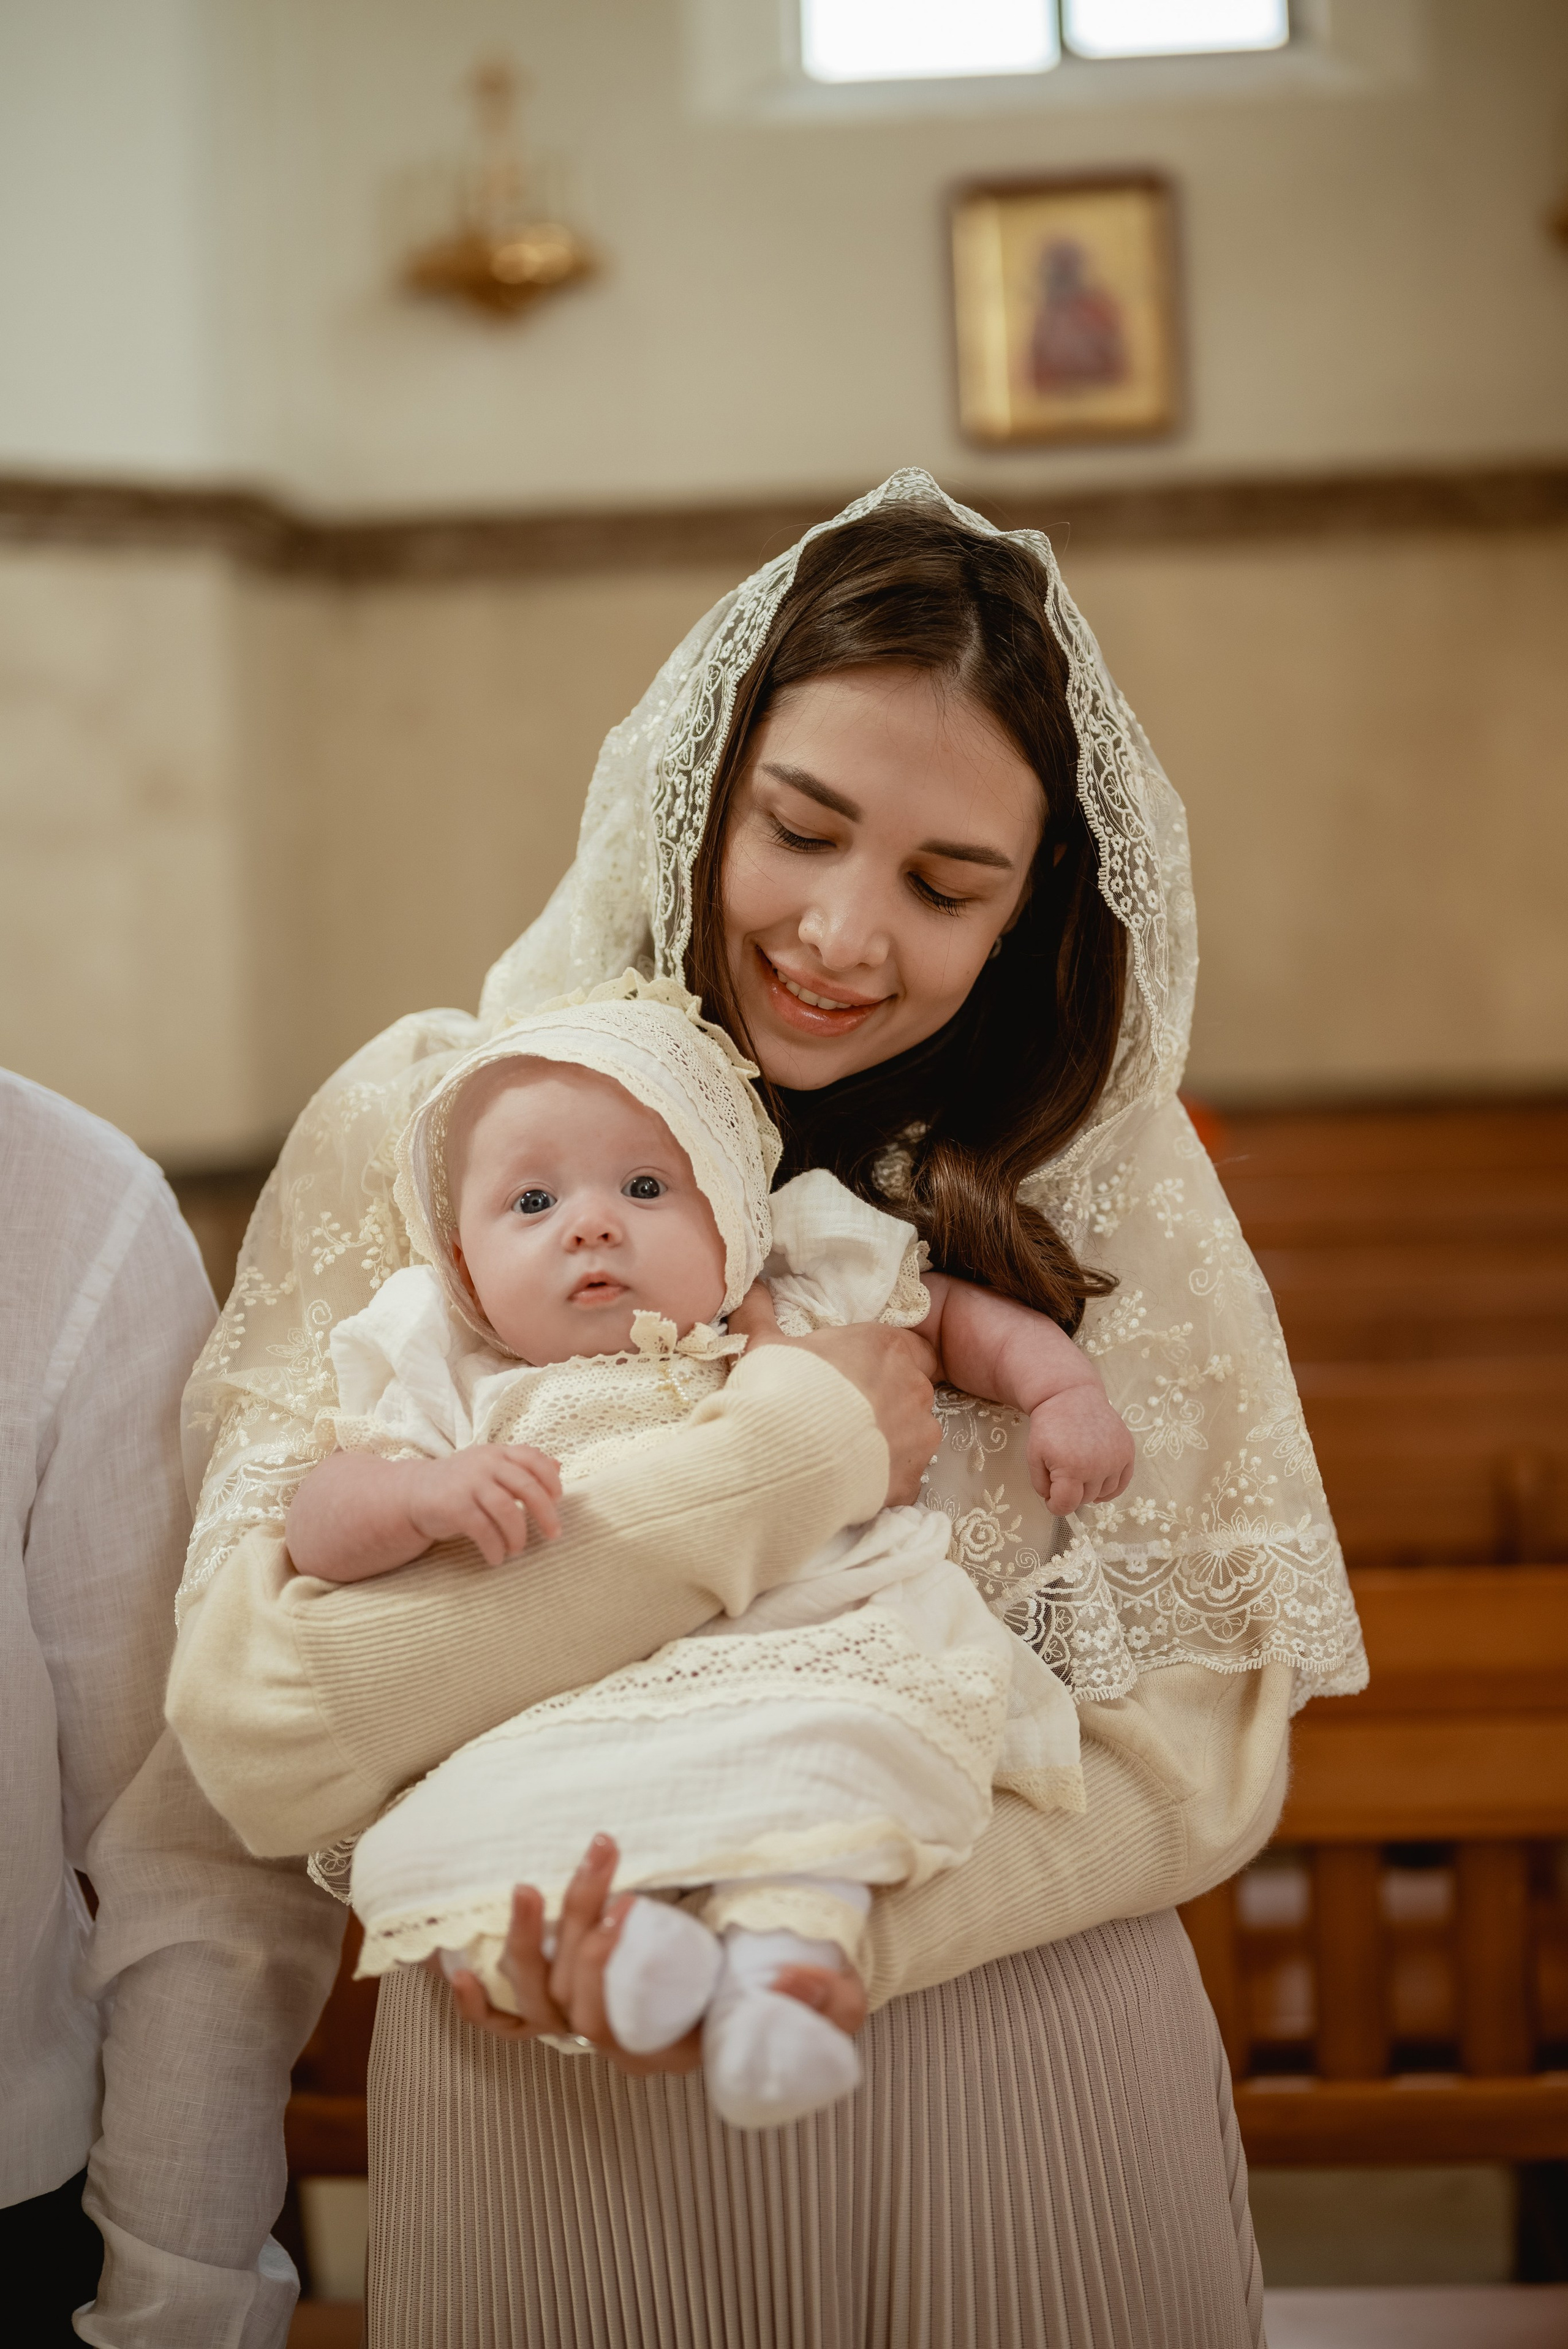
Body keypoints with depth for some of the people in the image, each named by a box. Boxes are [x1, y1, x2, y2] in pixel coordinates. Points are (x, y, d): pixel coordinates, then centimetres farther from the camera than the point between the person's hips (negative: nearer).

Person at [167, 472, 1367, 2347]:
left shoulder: (1105, 1172, -5)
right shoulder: (420, 1126, -8)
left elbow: (1199, 1751, -6)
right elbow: (258, 1739, -15)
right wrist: (771, 1470, -21)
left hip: (1025, 2106, 1)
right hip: (542, 2112, 0)